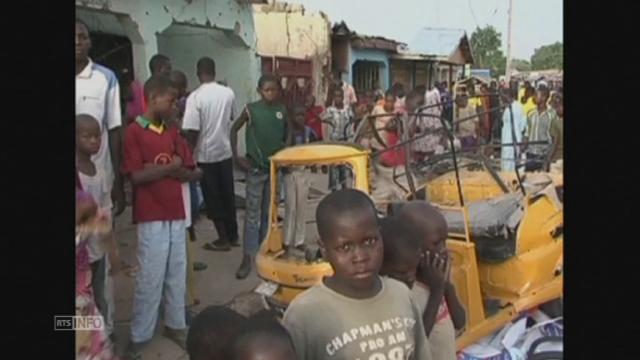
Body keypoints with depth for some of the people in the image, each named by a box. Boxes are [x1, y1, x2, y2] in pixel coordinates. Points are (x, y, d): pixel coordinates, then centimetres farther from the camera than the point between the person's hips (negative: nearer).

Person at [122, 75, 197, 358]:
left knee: (177, 275, 14)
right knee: (150, 279, 2)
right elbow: (136, 176, -16)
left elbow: (188, 173, 5)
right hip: (151, 217, -6)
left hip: (176, 213, 6)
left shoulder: (173, 133, 10)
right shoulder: (134, 132, -9)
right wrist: (170, 166, -7)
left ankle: (175, 324, 29)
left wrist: (158, 169, -11)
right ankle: (139, 336, 16)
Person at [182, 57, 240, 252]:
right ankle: (233, 236, 24)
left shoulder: (195, 97, -17)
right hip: (225, 151, 5)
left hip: (205, 154, -5)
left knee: (212, 198, 6)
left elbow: (192, 131, -18)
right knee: (228, 195, 14)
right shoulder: (229, 93, -1)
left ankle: (223, 239, 12)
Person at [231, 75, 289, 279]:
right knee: (252, 213, -3)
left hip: (275, 167, 4)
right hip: (255, 168, -4)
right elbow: (234, 130, -1)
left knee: (269, 212, 13)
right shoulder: (251, 109, -8)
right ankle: (248, 256, 2)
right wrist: (236, 157, -8)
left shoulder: (282, 111, 2)